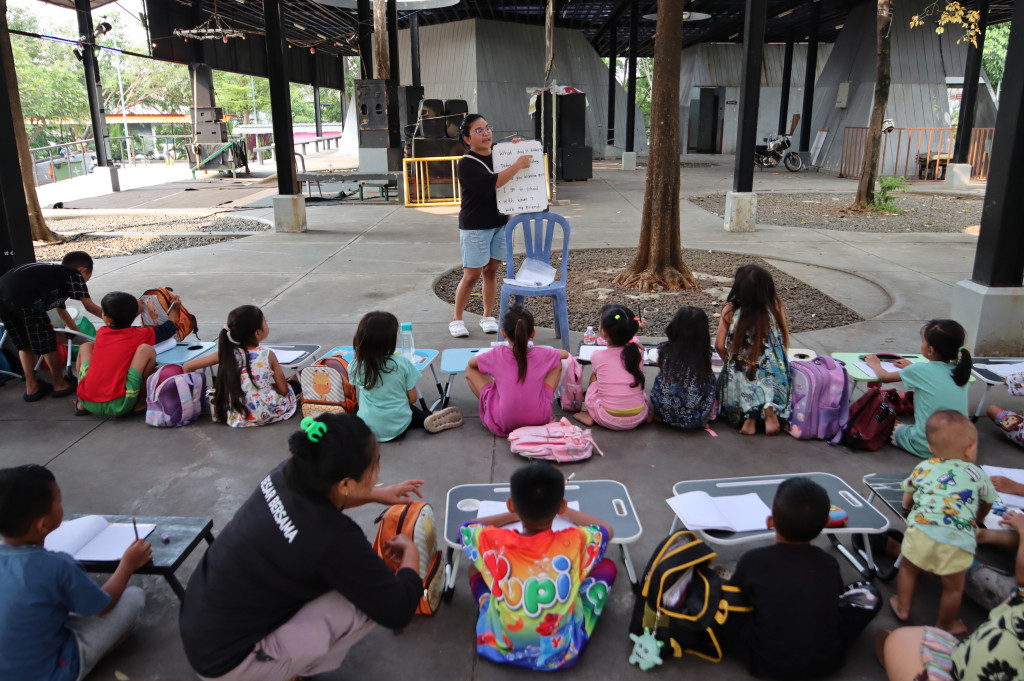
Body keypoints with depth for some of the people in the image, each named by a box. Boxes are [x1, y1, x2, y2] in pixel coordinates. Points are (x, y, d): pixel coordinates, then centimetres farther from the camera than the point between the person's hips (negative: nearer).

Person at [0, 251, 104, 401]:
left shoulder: (53, 272, 37)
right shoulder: (74, 274, 14)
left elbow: (61, 309, 49)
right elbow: (89, 306, 11)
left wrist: (79, 332, 59)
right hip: (23, 296, -8)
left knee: (24, 344, 23)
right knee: (47, 343, 9)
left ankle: (31, 387, 28)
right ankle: (60, 384, 23)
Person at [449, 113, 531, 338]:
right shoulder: (466, 164, -13)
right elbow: (491, 183, -26)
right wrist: (518, 164, -22)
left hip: (499, 222, 6)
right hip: (474, 227, -6)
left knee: (491, 271, 10)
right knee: (472, 275, -2)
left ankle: (488, 316, 22)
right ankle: (456, 319, 13)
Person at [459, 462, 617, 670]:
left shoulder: (494, 542, -22)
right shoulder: (575, 542, -23)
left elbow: (465, 528, 4)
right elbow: (607, 530, 3)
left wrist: (516, 514, 12)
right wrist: (566, 511, 16)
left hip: (502, 650, 1)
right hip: (563, 653, -1)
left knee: (476, 568, 18)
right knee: (607, 567, 12)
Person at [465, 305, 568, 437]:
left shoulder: (496, 355, -13)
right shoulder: (542, 354, -10)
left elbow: (471, 362, 7)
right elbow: (565, 354, 12)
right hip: (539, 420, 1)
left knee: (470, 370, 9)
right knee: (558, 363, 15)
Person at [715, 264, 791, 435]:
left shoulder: (730, 310, -9)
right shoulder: (775, 307, -5)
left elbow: (720, 346, -8)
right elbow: (785, 342, 4)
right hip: (773, 376, 0)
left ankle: (750, 416, -8)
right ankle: (769, 408, -12)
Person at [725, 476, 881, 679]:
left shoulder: (753, 560, -17)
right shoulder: (829, 564, -11)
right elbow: (833, 602, 8)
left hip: (765, 664, -2)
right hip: (826, 662, 3)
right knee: (869, 593, 14)